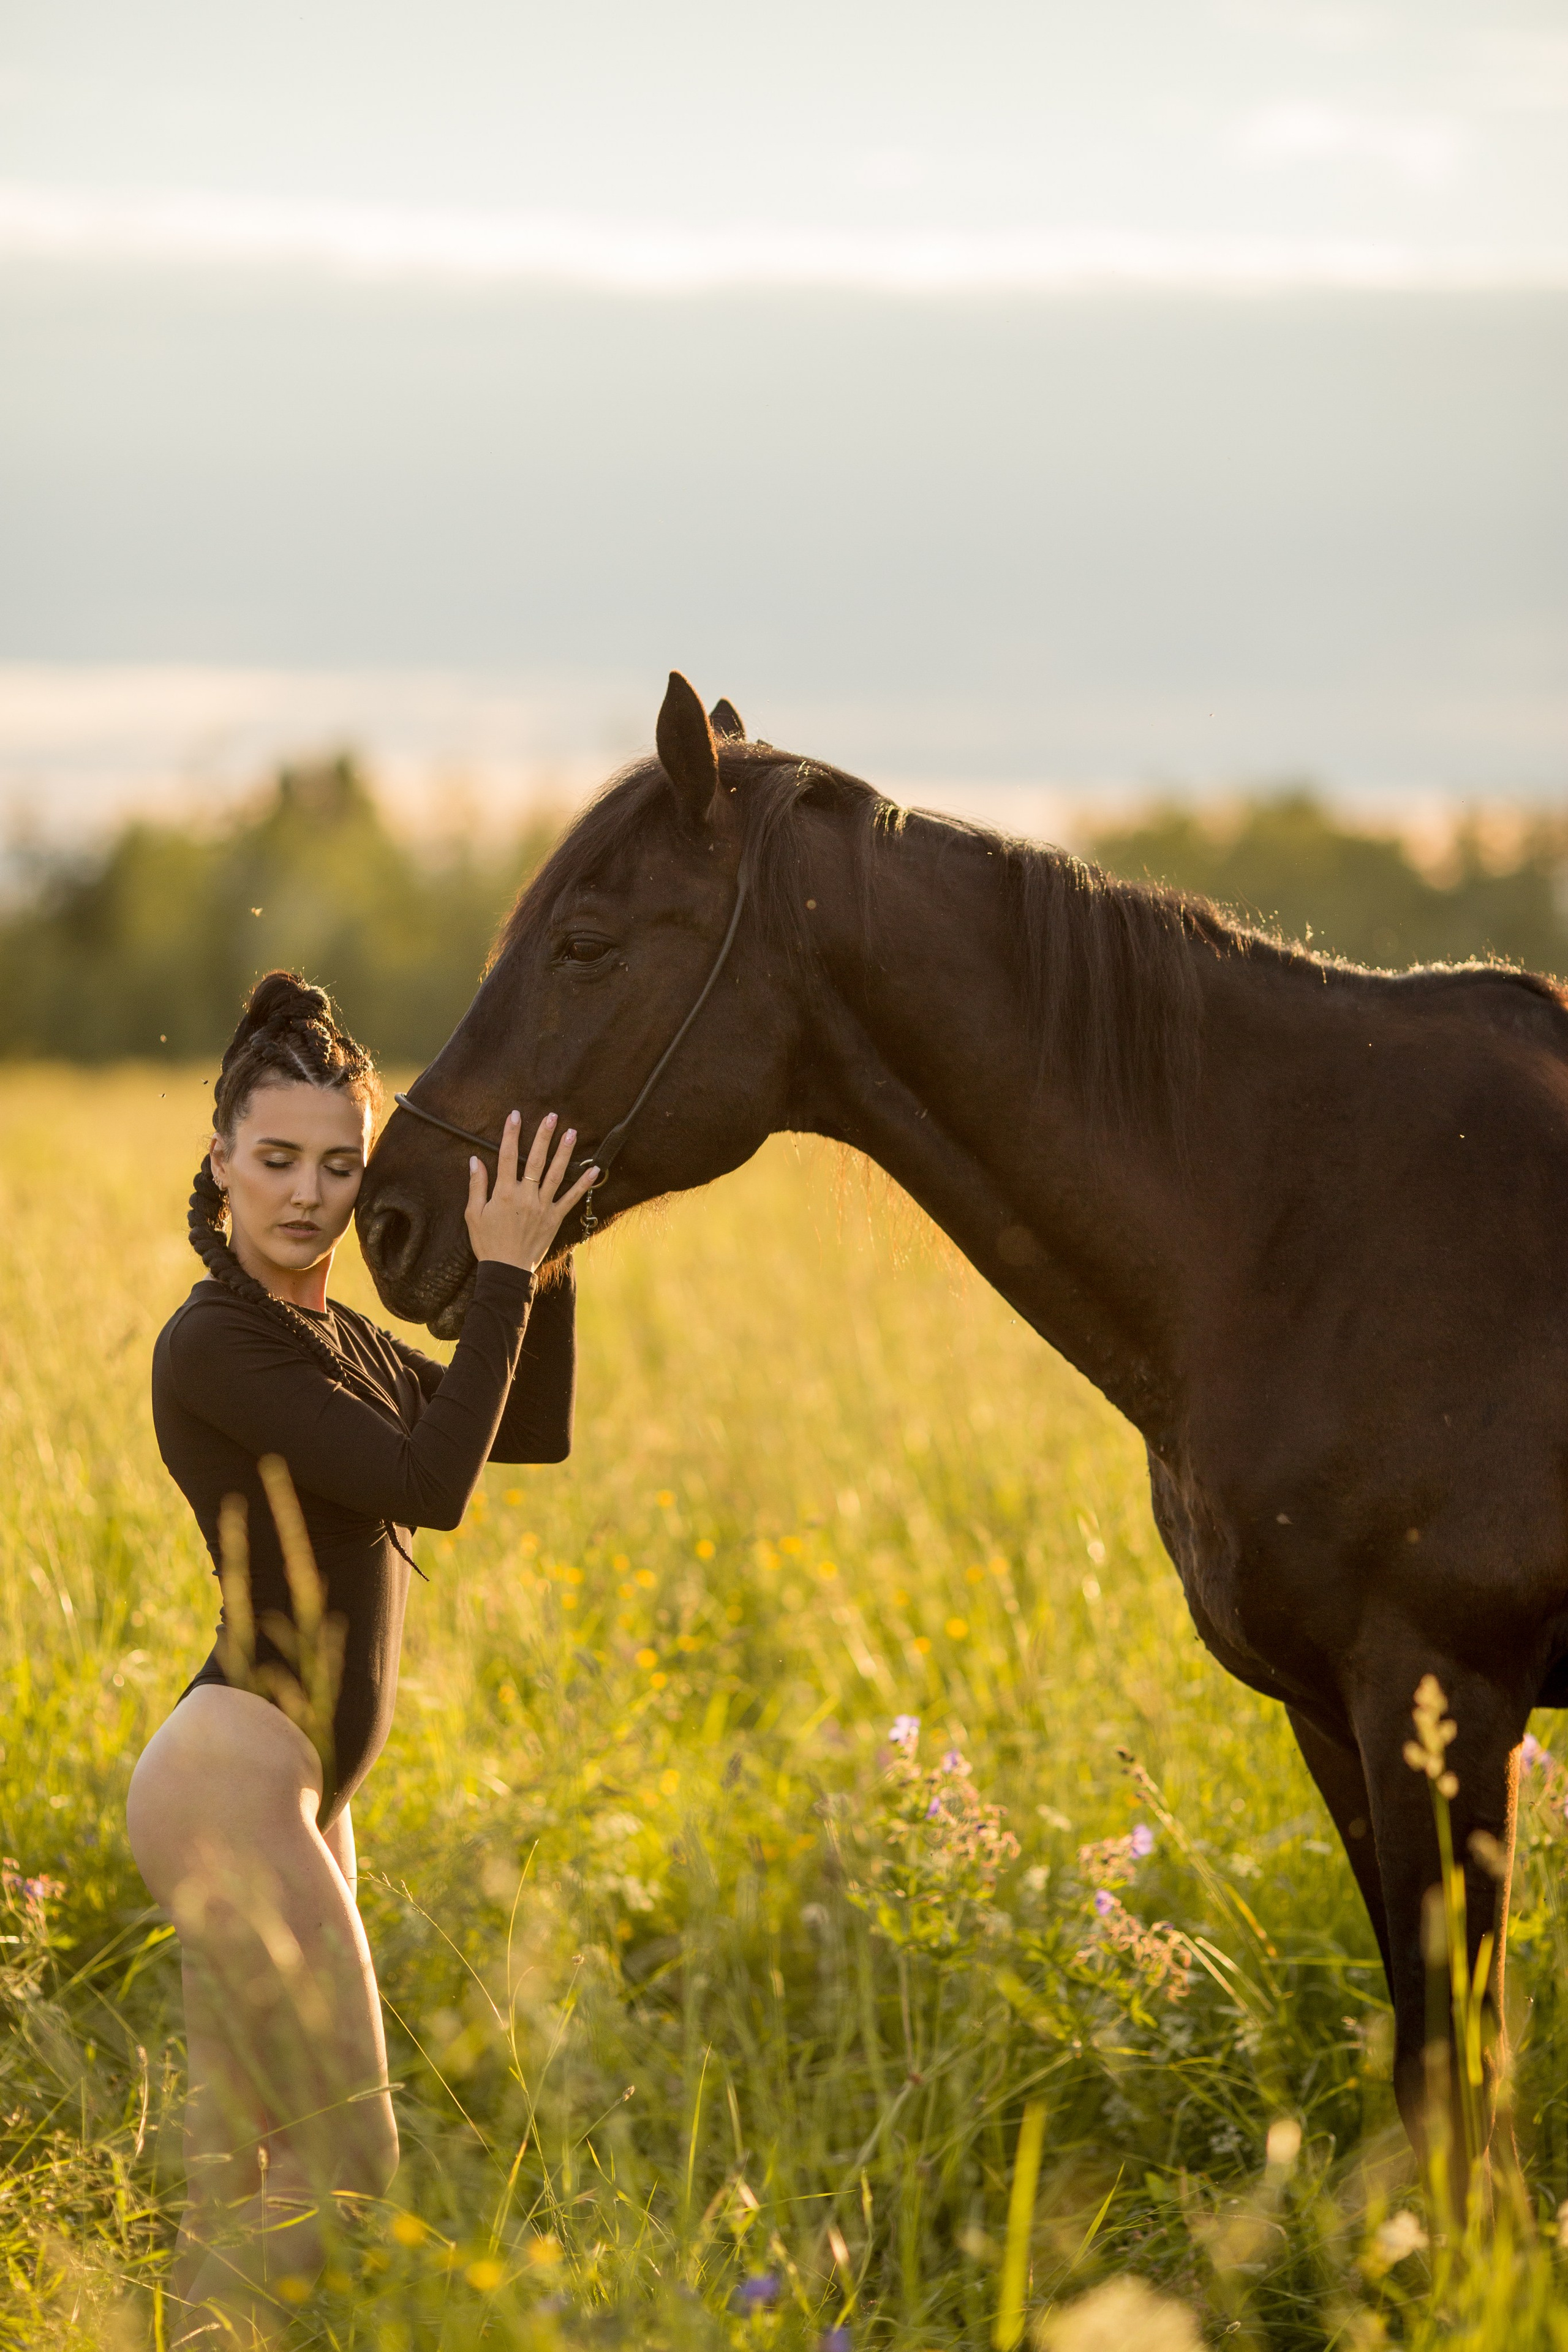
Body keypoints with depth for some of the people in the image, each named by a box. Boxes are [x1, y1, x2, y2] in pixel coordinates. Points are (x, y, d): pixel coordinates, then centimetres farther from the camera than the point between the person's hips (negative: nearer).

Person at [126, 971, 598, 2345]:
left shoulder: (334, 1338, 14)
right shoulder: (221, 1342, -15)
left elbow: (534, 1434, 18)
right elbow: (429, 1485, -21)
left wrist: (546, 1259, 5)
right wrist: (502, 1272, -18)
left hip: (295, 1794, 9)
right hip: (234, 1784, -9)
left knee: (244, 2163, 12)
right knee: (346, 2159, -9)